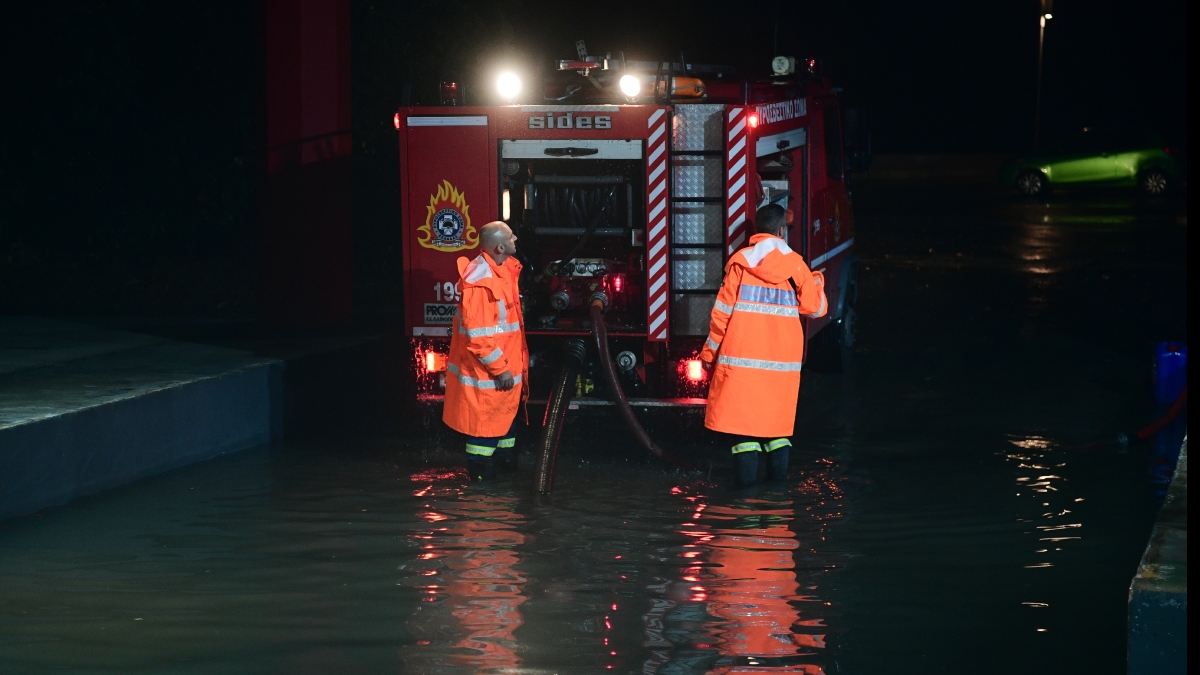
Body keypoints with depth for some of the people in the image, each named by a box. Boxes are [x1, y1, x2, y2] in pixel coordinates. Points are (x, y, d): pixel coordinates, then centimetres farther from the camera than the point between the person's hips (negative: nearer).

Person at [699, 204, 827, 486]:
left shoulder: (740, 262, -3)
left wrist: (710, 351, 6)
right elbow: (815, 308, 4)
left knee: (743, 411, 1)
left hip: (741, 354, -2)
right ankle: (778, 472, 12)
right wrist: (816, 281, 24)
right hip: (782, 356, 2)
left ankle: (747, 475, -4)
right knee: (777, 412, 14)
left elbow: (723, 312, -3)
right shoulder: (795, 265, -1)